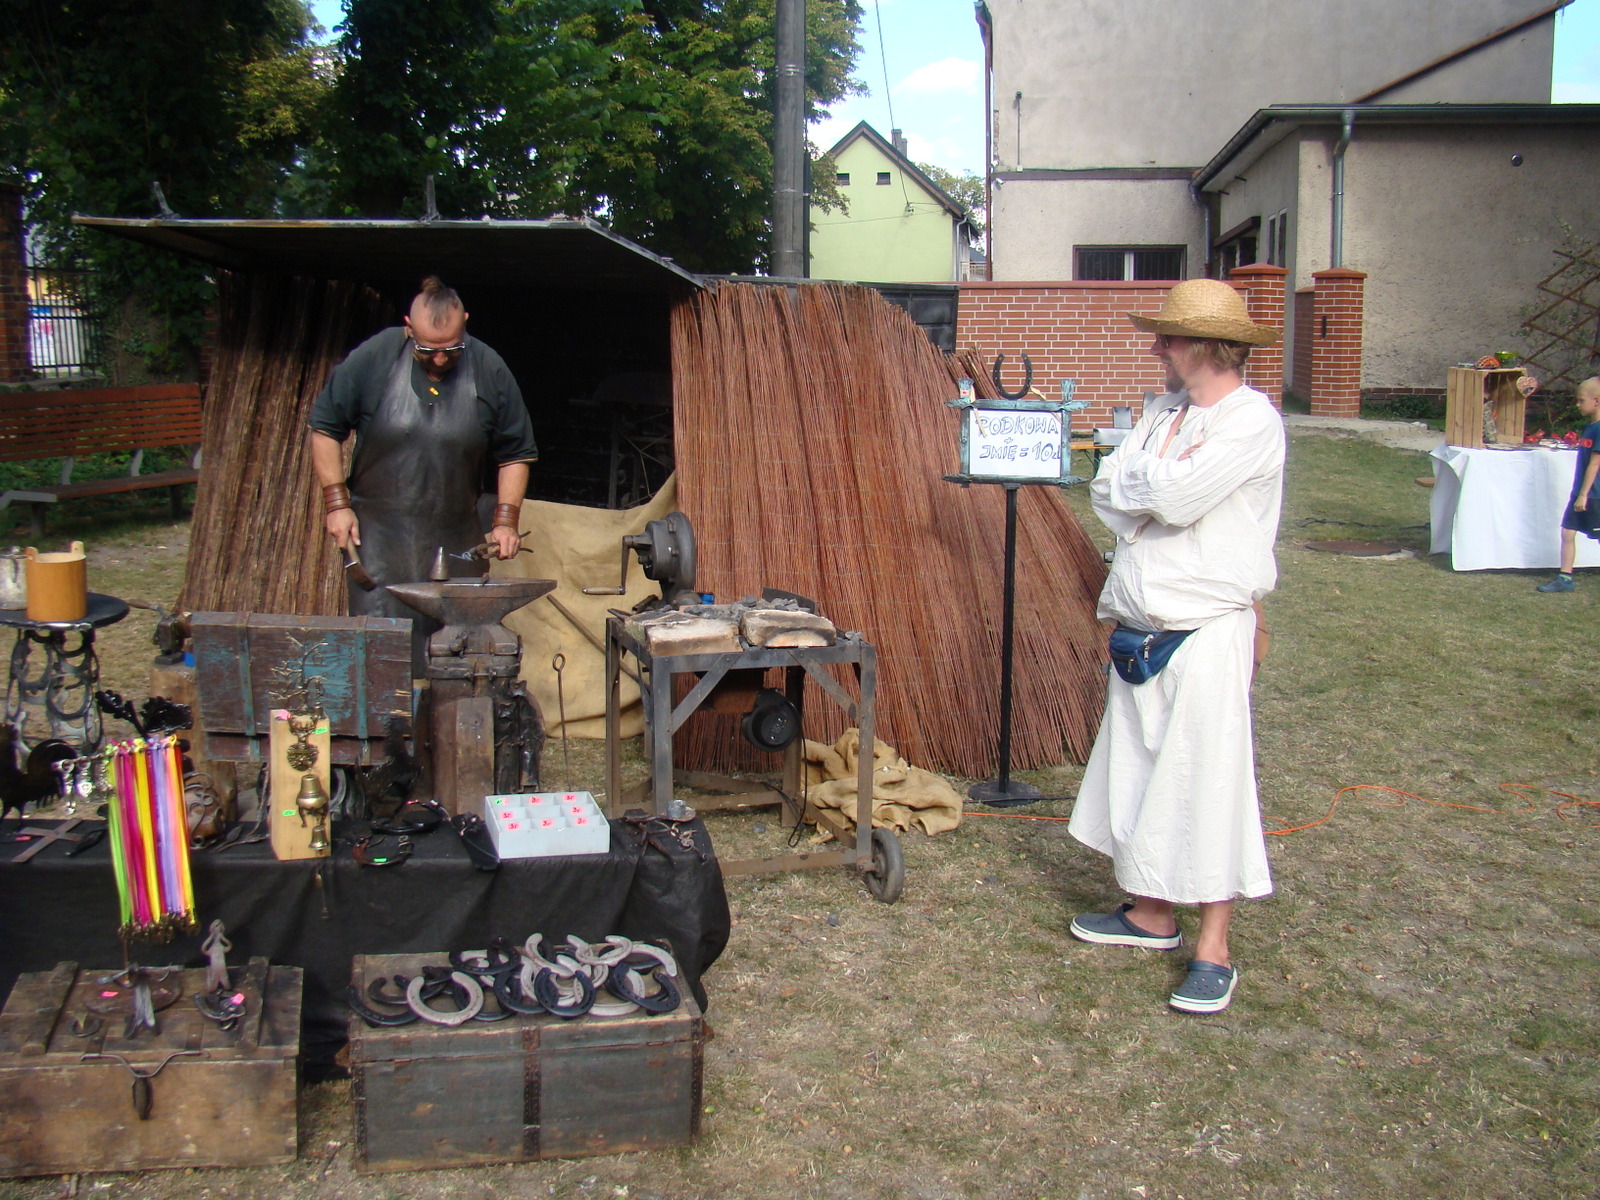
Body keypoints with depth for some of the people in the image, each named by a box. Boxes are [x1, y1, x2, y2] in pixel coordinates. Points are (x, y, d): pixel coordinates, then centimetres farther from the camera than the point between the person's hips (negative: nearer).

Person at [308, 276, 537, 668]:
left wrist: (506, 521, -3)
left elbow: (515, 454, 6)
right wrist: (337, 503, -3)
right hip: (377, 532, -1)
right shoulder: (373, 358, -6)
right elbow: (325, 429, 3)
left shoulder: (490, 371, -2)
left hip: (457, 542, 1)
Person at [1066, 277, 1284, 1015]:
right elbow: (1105, 491, 6)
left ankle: (1213, 951, 2)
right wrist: (1161, 484, -11)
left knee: (1208, 780, -6)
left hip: (1207, 629, -8)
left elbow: (1178, 495, -22)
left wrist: (1137, 481, -3)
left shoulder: (1252, 420, -11)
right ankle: (1152, 914, 28)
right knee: (1138, 770, 14)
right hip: (1140, 626, 8)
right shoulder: (1166, 411, 14)